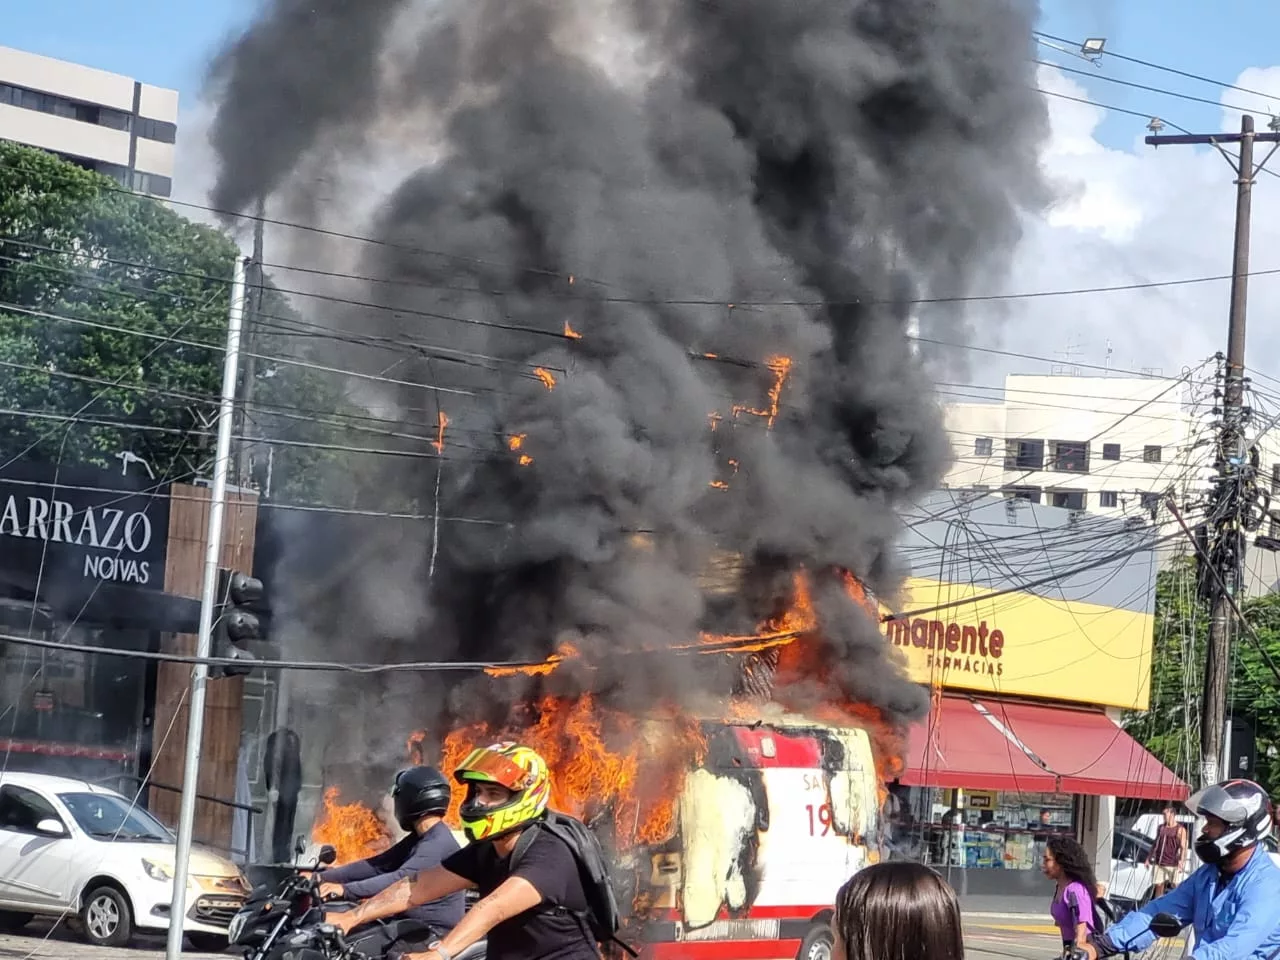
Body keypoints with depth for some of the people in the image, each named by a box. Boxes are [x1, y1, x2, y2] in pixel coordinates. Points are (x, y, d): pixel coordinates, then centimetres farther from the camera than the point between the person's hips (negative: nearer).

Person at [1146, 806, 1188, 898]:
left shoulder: (1180, 829, -3)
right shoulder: (1161, 828, 13)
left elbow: (1183, 848, -10)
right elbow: (1155, 844, 20)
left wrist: (1181, 862, -22)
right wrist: (1149, 858, 17)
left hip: (1173, 865, -5)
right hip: (1160, 864, 5)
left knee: (1175, 887, -2)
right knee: (1159, 887, 7)